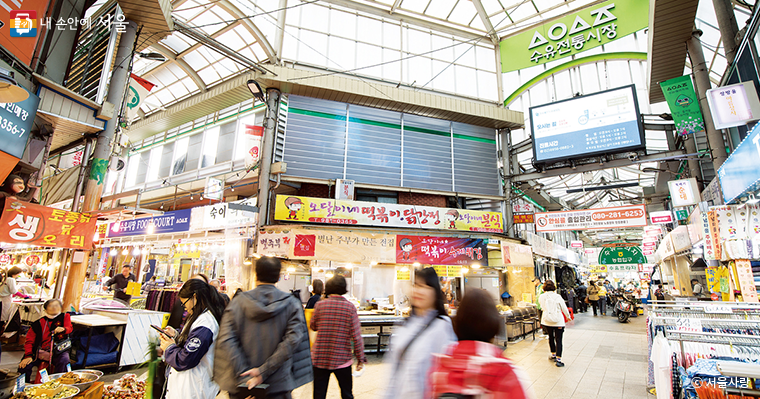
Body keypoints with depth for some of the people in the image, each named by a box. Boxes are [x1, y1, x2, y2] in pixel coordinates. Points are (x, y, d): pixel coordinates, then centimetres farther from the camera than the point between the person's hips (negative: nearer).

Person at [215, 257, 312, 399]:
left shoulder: (238, 303, -5)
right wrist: (264, 371, -17)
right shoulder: (292, 304, -7)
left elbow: (226, 340, -15)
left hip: (241, 387, 1)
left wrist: (243, 375, -16)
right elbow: (292, 340, -18)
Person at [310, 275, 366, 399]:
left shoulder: (320, 305, -7)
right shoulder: (350, 307, -9)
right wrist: (360, 358, 0)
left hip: (320, 358, 1)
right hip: (342, 359, -1)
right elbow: (356, 336, -9)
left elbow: (313, 326, 8)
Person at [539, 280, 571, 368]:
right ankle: (558, 359, -2)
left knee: (551, 337, 21)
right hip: (558, 320, -3)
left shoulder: (542, 297, -5)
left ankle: (553, 355, 34)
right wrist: (568, 316, 17)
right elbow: (564, 308, -1)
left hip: (547, 320, 3)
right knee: (558, 340, 1)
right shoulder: (557, 297, -13)